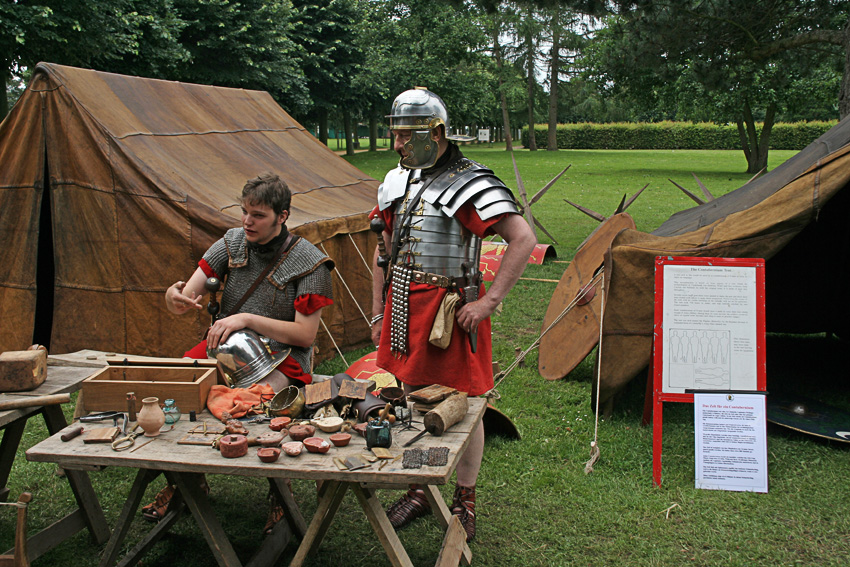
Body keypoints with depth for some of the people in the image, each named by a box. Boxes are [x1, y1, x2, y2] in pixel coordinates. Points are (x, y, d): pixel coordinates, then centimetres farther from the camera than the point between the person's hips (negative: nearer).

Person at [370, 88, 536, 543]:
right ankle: (419, 490, 33)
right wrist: (378, 312, 16)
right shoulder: (396, 182, 10)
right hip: (403, 306, 7)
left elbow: (524, 240, -21)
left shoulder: (469, 185, -14)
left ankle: (465, 501, 22)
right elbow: (384, 251, 18)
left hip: (449, 309, -7)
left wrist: (489, 301, -22)